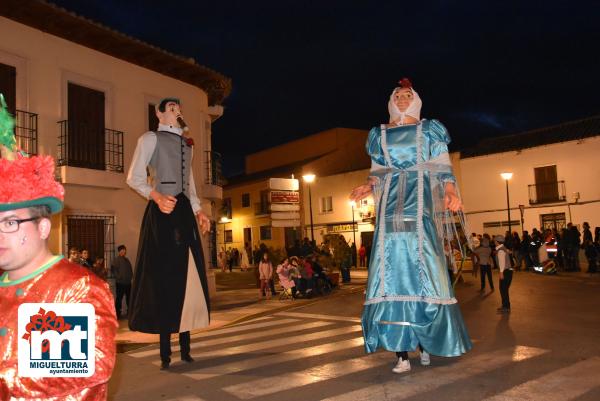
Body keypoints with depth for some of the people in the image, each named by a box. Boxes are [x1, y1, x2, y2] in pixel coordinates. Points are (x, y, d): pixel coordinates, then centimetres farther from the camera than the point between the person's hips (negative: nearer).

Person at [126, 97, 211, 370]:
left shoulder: (187, 144, 24)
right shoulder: (151, 138, 3)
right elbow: (134, 177, -7)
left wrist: (199, 211, 17)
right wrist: (156, 196, -24)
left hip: (185, 212, 7)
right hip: (162, 212, -6)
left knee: (188, 277, 4)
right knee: (165, 277, -7)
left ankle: (185, 347, 12)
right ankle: (165, 352, 2)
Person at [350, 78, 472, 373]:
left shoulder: (429, 129, 16)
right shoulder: (380, 134, 21)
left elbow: (443, 168, 6)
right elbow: (377, 172, 17)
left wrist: (450, 192, -13)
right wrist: (368, 187, -5)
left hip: (422, 201, -1)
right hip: (392, 204, 1)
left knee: (424, 268, -7)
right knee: (393, 270, -9)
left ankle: (426, 341, 9)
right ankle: (401, 352, -7)